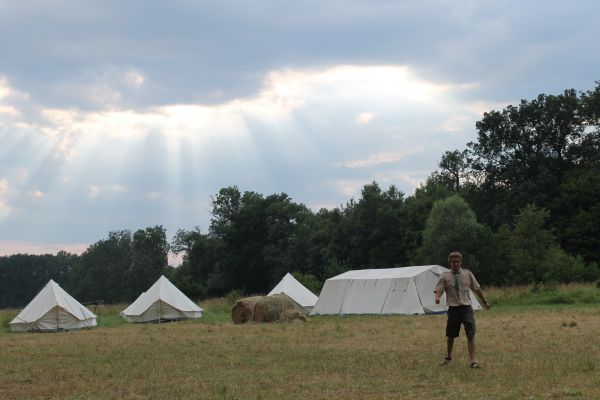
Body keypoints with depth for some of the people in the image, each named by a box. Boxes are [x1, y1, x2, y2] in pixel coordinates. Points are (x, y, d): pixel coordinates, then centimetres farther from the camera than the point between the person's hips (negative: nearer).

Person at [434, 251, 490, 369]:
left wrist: (485, 302, 25)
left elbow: (477, 288, 17)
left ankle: (473, 361, -7)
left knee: (471, 335, -9)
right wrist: (437, 298, -28)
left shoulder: (467, 274, 6)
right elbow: (438, 290, -5)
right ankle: (448, 357, 33)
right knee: (450, 336, 10)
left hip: (466, 309, 0)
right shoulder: (445, 277, 1)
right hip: (453, 309, 0)